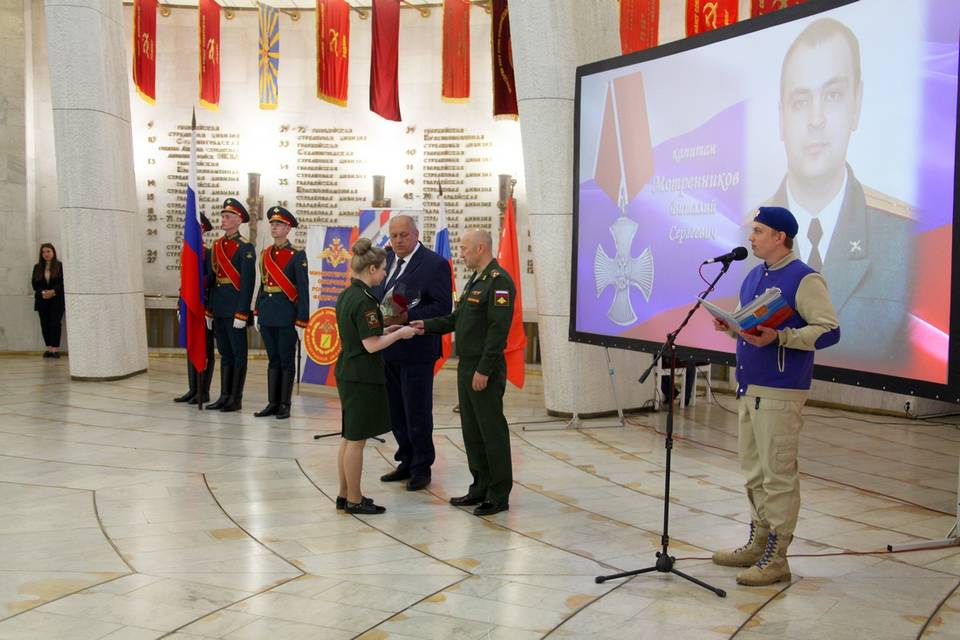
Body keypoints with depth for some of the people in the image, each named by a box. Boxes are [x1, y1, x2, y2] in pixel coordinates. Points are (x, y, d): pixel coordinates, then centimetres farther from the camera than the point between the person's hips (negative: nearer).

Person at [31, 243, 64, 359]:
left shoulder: (60, 266, 0)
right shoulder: (37, 267, 11)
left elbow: (64, 282, -5)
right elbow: (34, 283, 8)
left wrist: (53, 291, -16)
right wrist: (42, 292, -10)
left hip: (57, 299, -4)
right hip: (42, 300, 4)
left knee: (55, 323, -8)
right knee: (44, 324, 1)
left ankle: (56, 348, -4)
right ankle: (48, 348, 6)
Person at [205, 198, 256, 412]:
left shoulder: (245, 248, -9)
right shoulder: (217, 245, 12)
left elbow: (247, 282, -13)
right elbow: (210, 277, 15)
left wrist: (242, 313, -18)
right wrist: (209, 309, 12)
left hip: (235, 308, -7)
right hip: (218, 309, 7)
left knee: (238, 354, 1)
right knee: (225, 353, 12)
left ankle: (236, 399, 7)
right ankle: (224, 396, 19)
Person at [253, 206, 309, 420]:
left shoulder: (297, 255, -6)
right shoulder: (265, 254, 11)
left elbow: (303, 290, -9)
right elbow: (262, 285, 17)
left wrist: (302, 321, -13)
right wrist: (257, 313, 14)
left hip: (287, 315, -5)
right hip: (267, 314, 6)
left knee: (286, 360, 2)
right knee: (273, 359, 10)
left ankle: (284, 405, 8)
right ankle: (272, 403, 15)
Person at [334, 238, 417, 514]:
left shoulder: (346, 295, 10)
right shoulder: (365, 300, -19)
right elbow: (371, 345, -20)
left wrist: (387, 330, 13)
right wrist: (400, 334, -8)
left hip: (346, 372, 9)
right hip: (363, 377, -9)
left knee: (349, 437, 15)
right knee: (357, 440, -1)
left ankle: (345, 494, 23)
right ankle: (354, 500, 8)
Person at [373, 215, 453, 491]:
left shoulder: (435, 264, -9)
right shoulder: (385, 260, 11)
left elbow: (443, 307, -14)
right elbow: (374, 295, 17)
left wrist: (408, 317, -23)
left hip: (416, 350, -6)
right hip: (386, 348, 6)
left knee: (417, 412, 2)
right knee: (396, 411, 14)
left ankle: (421, 468, 15)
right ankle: (406, 462, 27)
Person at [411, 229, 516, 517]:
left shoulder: (499, 281, -15)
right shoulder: (475, 280, 17)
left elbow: (498, 328, -21)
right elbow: (457, 318, 22)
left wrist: (484, 370, -22)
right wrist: (427, 325, 11)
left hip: (485, 370, -10)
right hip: (466, 366, 10)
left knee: (492, 430, -2)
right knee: (471, 429, 14)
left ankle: (500, 495, 6)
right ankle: (480, 488, 24)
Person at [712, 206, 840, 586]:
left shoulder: (804, 280, -11)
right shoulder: (754, 276, 15)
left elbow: (829, 331, -16)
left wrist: (779, 337, -26)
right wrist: (731, 326, 4)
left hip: (780, 393, -9)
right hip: (748, 387, 9)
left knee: (778, 475, -3)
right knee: (754, 472, 16)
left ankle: (776, 558, 5)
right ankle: (758, 544, 28)